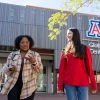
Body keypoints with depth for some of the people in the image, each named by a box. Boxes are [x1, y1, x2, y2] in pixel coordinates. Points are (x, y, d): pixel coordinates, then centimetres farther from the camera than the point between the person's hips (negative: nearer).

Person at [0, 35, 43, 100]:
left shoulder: (35, 55, 6)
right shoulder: (12, 55, 8)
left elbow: (40, 69, 0)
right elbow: (5, 69, 10)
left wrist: (34, 62, -19)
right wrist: (10, 68, -13)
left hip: (28, 85, -1)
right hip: (13, 84, 1)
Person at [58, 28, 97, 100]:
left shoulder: (85, 49, 8)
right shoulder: (65, 51, 12)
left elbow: (89, 67, 4)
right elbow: (62, 68, 7)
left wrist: (94, 84, 0)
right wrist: (60, 84, 0)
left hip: (83, 82, -1)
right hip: (69, 82, 1)